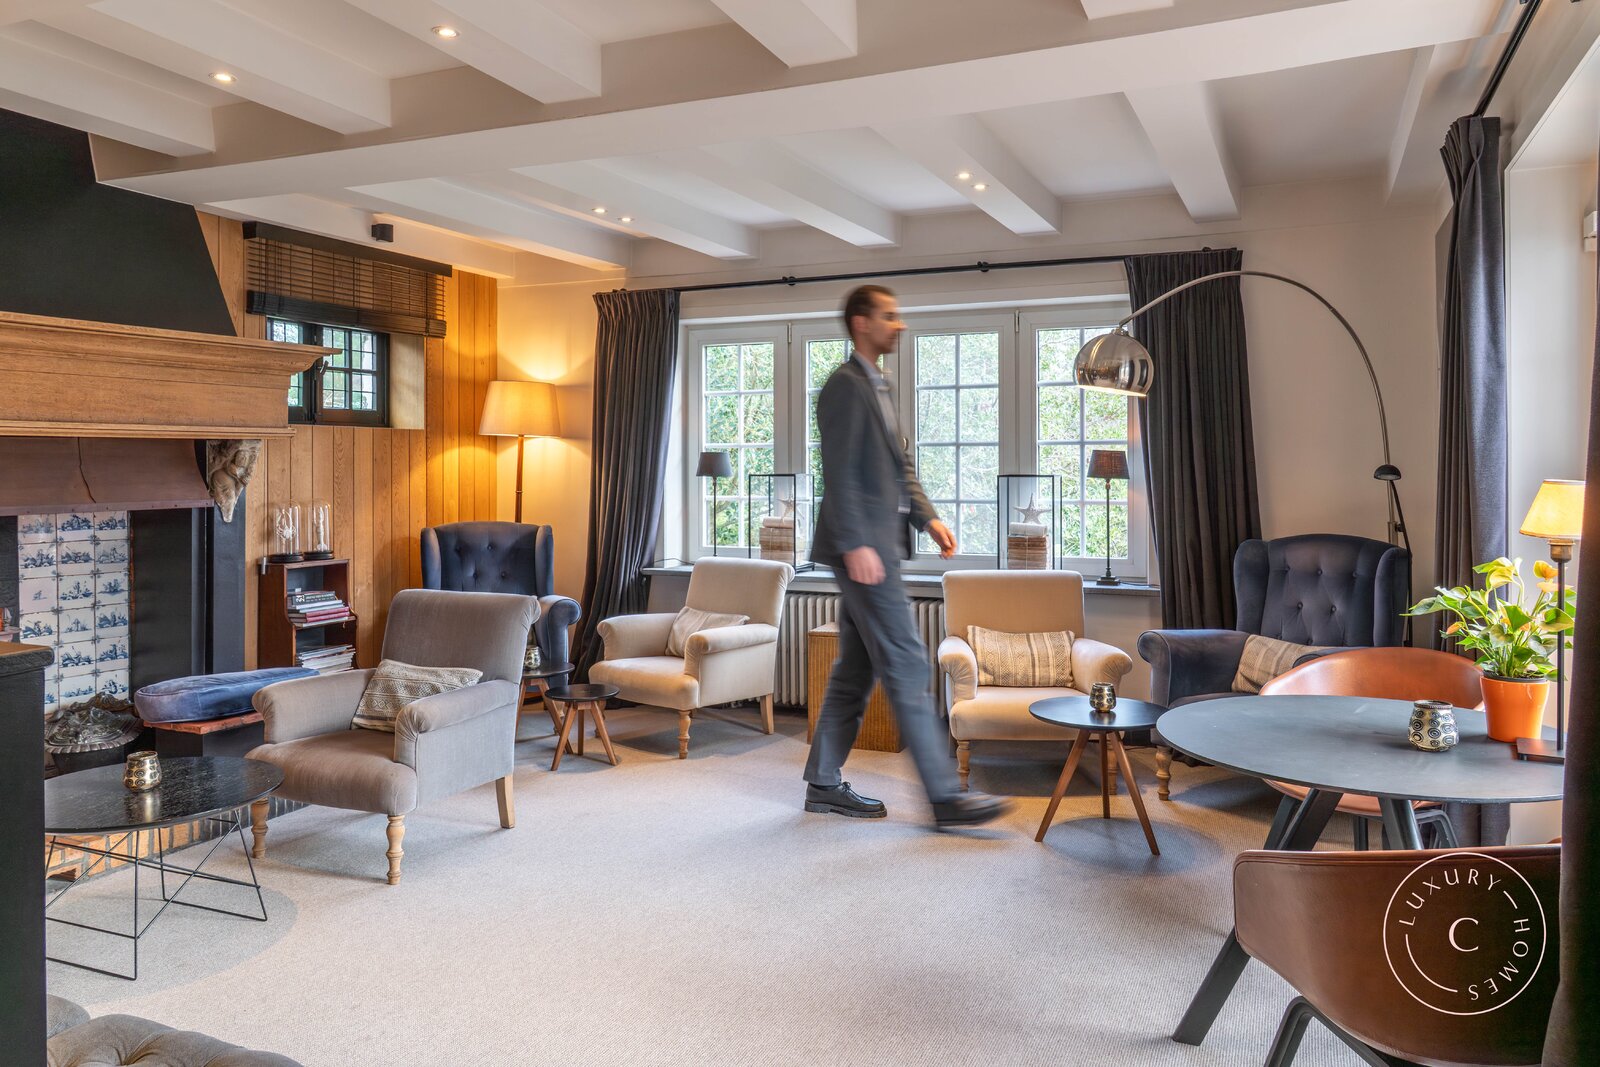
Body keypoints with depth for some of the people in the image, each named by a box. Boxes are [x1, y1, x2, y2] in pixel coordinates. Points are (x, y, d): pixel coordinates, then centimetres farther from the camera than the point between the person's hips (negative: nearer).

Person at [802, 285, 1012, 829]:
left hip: (879, 544, 10)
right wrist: (855, 545, -23)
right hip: (863, 547, -10)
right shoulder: (846, 385, -10)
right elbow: (839, 473, -18)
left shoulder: (880, 387, 20)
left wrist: (927, 518, 10)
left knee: (855, 672, 12)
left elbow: (900, 466, 22)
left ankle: (824, 783, 20)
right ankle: (945, 795, -3)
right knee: (907, 668, -8)